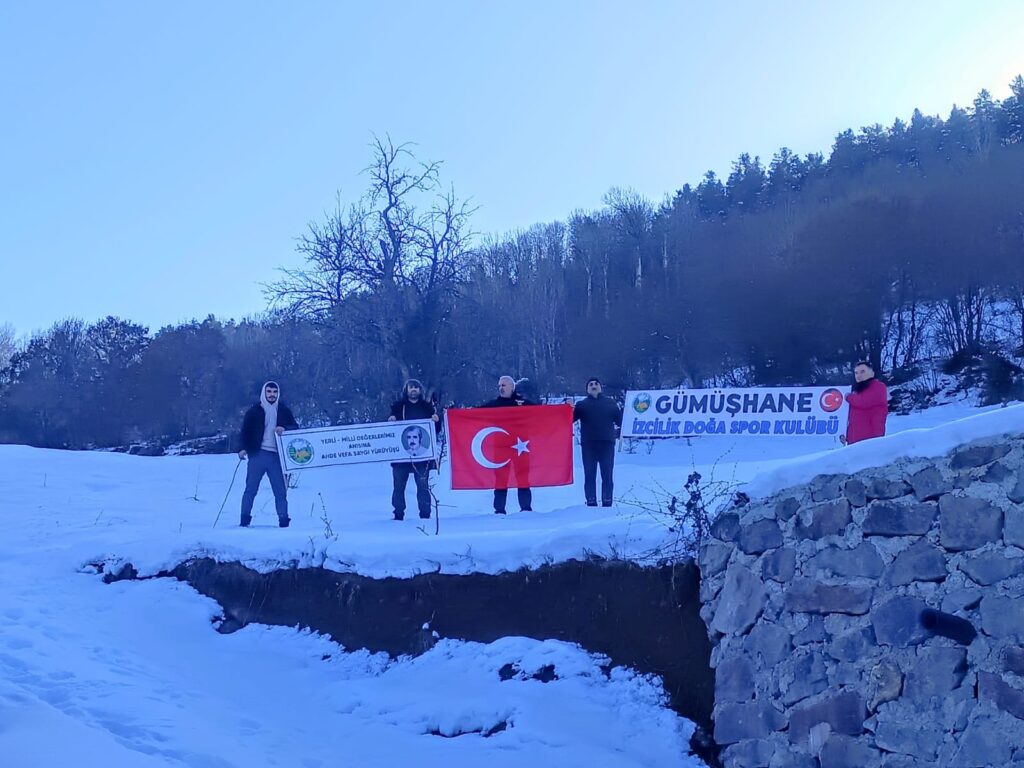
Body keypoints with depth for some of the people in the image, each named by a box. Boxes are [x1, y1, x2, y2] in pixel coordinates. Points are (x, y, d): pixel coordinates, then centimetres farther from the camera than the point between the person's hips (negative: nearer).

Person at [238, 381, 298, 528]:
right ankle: (244, 519, 1)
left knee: (280, 491, 1)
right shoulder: (254, 411, 6)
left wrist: (284, 428, -11)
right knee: (251, 489, -2)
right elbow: (245, 431, 6)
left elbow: (295, 428, 9)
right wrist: (243, 448, -7)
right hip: (258, 454, -1)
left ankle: (283, 521, 5)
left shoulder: (284, 411, 11)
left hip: (277, 455, 1)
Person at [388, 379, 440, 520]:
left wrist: (436, 421, -9)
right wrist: (391, 421, -14)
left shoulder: (427, 407, 12)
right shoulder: (398, 406, 9)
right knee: (398, 485, 0)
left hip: (422, 451, 0)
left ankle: (425, 514, 2)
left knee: (423, 485, -3)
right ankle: (398, 514, 6)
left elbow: (436, 430, 11)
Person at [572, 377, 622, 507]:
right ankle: (591, 502, 2)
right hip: (588, 444, 0)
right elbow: (570, 419, 0)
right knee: (589, 475, -1)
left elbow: (620, 420, 7)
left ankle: (607, 503, 1)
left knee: (607, 475, -1)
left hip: (607, 443, 0)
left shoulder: (610, 403, 14)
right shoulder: (582, 404, 13)